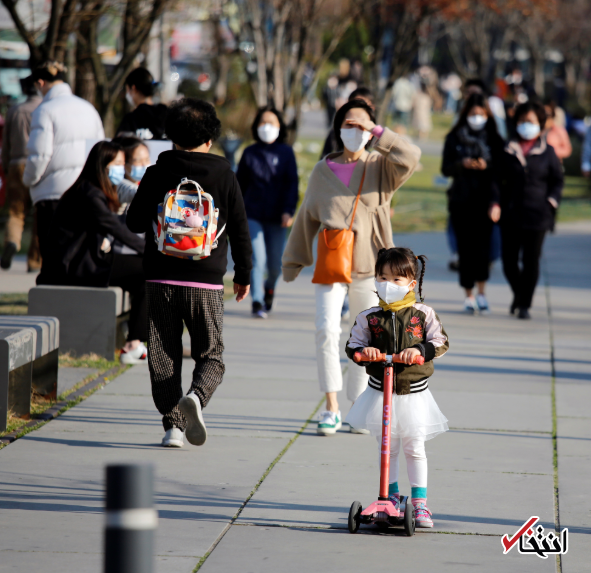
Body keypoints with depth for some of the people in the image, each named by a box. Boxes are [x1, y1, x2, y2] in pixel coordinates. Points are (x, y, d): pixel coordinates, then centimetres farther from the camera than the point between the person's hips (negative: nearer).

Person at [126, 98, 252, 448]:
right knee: (211, 355, 7)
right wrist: (244, 275, 16)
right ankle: (197, 395, -21)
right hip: (207, 282, -1)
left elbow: (135, 222, 6)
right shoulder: (224, 176, 1)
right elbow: (240, 231, 5)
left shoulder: (158, 174, 1)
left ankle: (172, 423, 1)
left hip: (161, 278, 1)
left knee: (164, 356, 8)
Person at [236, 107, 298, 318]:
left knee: (275, 264, 6)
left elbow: (292, 184, -1)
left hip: (276, 218, 0)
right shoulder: (250, 153, 5)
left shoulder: (286, 152, 3)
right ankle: (257, 302, -7)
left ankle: (269, 288, 36)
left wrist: (288, 211, -13)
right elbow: (240, 183, 11)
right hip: (253, 215, 0)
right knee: (257, 259, -11)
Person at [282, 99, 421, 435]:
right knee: (327, 329, -14)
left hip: (369, 264, 0)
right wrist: (294, 261, 20)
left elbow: (411, 156, -17)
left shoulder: (382, 167, 5)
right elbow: (307, 218, 17)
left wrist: (376, 131, -12)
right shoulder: (323, 171, 10)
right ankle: (331, 407, -9)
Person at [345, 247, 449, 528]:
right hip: (380, 393, 2)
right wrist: (363, 351, -22)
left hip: (413, 393, -1)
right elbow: (353, 344, 0)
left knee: (414, 449, 4)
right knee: (387, 448, 11)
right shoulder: (368, 318, -3)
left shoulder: (422, 314, -5)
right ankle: (391, 496, 26)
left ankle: (419, 503, 11)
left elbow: (440, 342, -7)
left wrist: (420, 350, -24)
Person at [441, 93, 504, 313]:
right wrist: (462, 164, -15)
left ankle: (481, 292, -13)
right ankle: (469, 295, 9)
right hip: (461, 200, 1)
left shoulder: (493, 139, 6)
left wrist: (487, 166, -17)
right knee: (465, 247, 2)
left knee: (482, 242, -16)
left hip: (484, 198, -1)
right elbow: (446, 169, 4)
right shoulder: (454, 138, 9)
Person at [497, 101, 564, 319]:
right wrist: (497, 202, -1)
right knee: (509, 261, 3)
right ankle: (519, 294, 30)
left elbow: (558, 180, 12)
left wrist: (551, 201, -2)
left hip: (537, 214, -1)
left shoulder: (547, 152, 6)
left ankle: (525, 304, 9)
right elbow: (498, 178, 10)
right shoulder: (508, 150, 5)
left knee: (531, 261, -1)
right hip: (510, 214, 1)